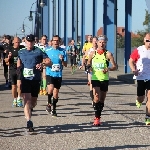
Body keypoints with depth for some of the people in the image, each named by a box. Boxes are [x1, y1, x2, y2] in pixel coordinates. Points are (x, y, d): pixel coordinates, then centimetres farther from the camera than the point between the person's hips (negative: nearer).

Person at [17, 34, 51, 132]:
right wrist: (19, 68, 4)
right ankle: (29, 122, -20)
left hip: (36, 80, -1)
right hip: (25, 80, 1)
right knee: (27, 100, -15)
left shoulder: (39, 52, 0)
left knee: (33, 102, 11)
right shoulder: (21, 52, 11)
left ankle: (29, 110, 45)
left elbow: (49, 62, -2)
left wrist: (43, 64, -22)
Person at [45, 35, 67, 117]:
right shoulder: (47, 51, 1)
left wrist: (62, 60, -14)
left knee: (56, 93, 6)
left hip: (58, 74, 2)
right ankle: (49, 103, -1)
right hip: (49, 74, -2)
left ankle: (54, 109, 22)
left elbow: (65, 65, 3)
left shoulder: (63, 51, 3)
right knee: (50, 88, -24)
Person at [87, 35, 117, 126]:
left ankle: (98, 117, 25)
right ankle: (96, 118, -16)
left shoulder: (108, 54, -3)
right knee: (96, 97, -18)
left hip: (105, 79, 1)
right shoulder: (93, 53, 4)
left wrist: (109, 69, -26)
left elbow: (115, 66, -6)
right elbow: (88, 63, 18)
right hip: (95, 78, 0)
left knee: (102, 99, 9)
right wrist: (89, 67, -4)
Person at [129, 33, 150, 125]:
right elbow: (131, 61, 0)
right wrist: (134, 69, -17)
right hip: (141, 77, -1)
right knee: (141, 99, 5)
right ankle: (138, 101, 43)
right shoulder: (139, 51, -6)